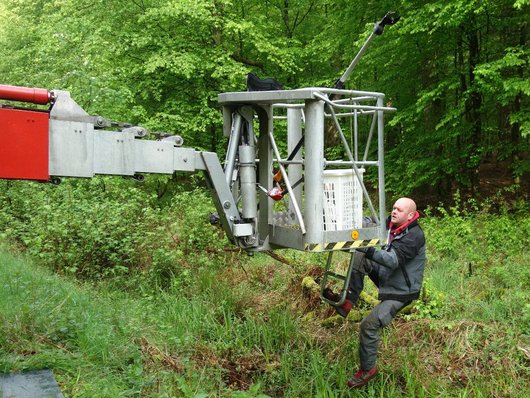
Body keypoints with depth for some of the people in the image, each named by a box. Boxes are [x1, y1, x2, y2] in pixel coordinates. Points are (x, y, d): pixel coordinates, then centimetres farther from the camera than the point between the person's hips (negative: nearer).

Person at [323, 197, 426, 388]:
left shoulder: (414, 236, -24)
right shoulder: (392, 224, 0)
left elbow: (394, 260, -36)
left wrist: (370, 250, -49)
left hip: (400, 291, -9)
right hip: (386, 276, 9)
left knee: (369, 324, -15)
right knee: (358, 258, -7)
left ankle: (367, 370, 4)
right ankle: (347, 302, -11)